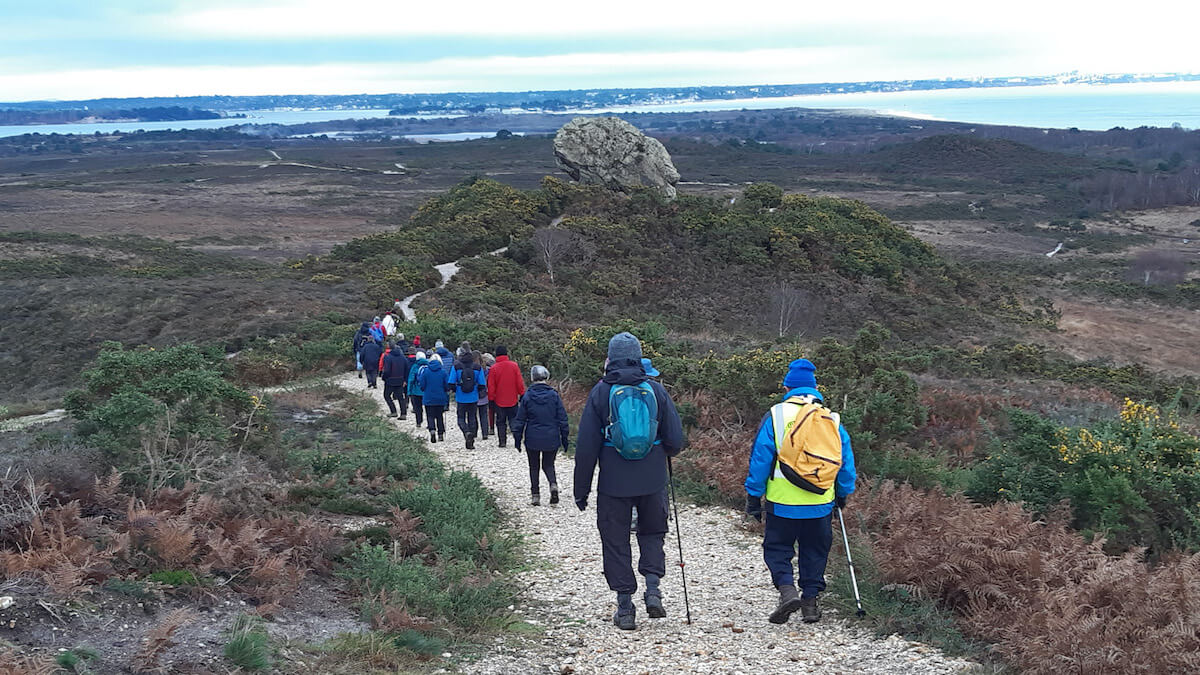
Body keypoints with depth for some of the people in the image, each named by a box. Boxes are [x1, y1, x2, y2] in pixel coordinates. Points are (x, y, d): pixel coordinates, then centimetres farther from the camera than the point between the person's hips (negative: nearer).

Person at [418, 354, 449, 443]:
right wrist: (447, 398, 13)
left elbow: (422, 385, -4)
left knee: (430, 416, 5)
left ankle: (432, 430, -19)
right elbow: (447, 386, -2)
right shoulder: (443, 372, -5)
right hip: (441, 399, 1)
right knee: (440, 416, 12)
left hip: (428, 399, -1)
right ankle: (440, 434, 14)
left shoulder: (425, 371, -6)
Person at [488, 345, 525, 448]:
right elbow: (520, 382, -1)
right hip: (512, 400, 1)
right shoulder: (514, 365, -5)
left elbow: (491, 386, -5)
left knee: (500, 421, 8)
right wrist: (522, 395, 8)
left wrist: (492, 399, 4)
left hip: (499, 400, -1)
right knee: (513, 420, 8)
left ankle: (502, 441, 4)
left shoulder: (494, 368, -8)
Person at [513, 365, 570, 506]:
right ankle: (553, 484, -12)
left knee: (534, 467, 14)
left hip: (532, 439, -1)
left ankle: (535, 495, 11)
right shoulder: (554, 395, -4)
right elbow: (563, 419, -1)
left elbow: (519, 420, -1)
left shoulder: (527, 397, -5)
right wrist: (565, 438, 6)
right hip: (551, 439, 1)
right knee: (548, 464, 16)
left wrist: (517, 438, 9)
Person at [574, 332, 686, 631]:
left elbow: (586, 446, -4)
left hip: (614, 483, -1)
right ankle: (653, 588, 4)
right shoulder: (656, 390, -1)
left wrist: (581, 489, 3)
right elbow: (676, 440, 1)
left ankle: (625, 608, 11)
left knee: (616, 542, 10)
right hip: (653, 481, 2)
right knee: (652, 533, 21)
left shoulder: (601, 392, -4)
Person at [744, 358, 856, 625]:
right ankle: (810, 601, 16)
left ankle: (787, 590, -11)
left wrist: (754, 497, 4)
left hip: (782, 502, -3)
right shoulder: (832, 418, 5)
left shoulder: (775, 415, -4)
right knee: (814, 552, 16)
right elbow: (846, 460, 10)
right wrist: (843, 494, 22)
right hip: (821, 503, 3)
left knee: (777, 549, 9)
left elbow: (760, 458, -3)